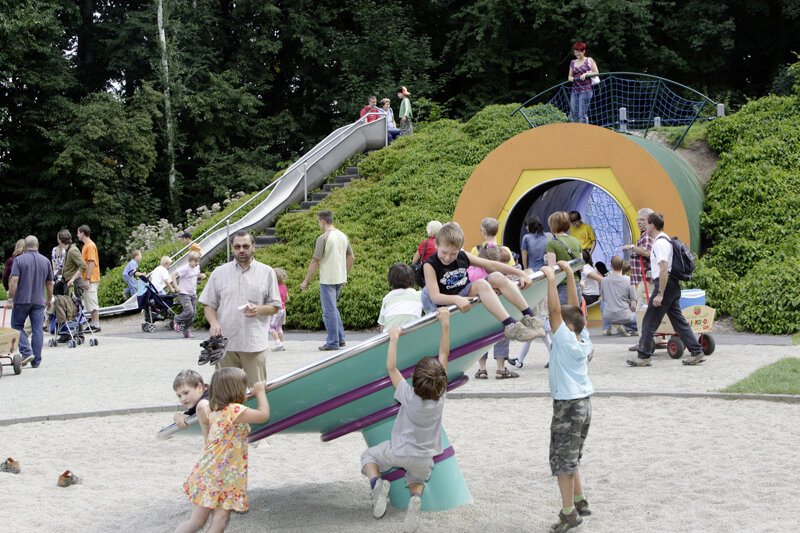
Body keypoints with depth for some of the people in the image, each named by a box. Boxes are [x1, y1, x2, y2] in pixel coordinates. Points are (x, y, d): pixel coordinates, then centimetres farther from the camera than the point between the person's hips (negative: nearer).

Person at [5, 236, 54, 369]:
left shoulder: (19, 260, -5)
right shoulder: (45, 261, 6)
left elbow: (14, 280, -14)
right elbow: (49, 283, 11)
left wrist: (10, 299, -11)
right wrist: (49, 299, 21)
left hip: (21, 300, -3)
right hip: (39, 301, 3)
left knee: (17, 326, 10)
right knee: (37, 330, 4)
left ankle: (26, 352, -7)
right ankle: (36, 361, 5)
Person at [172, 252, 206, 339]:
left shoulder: (197, 267, 8)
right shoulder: (185, 268, -16)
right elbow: (174, 274, -17)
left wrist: (201, 275, 5)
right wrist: (176, 286, -21)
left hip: (193, 294, 8)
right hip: (184, 293, -8)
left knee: (193, 313, 5)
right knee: (189, 311, -20)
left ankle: (186, 331, 16)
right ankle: (177, 320, 8)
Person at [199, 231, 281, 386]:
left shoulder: (267, 273, 8)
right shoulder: (219, 273, 11)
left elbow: (275, 307, 9)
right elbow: (208, 305, 12)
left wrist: (258, 309, -12)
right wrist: (213, 322, -8)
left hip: (255, 343, -1)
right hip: (225, 342, 1)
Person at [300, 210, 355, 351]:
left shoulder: (323, 238, -15)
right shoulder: (343, 236, 8)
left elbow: (315, 262, -14)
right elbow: (351, 257, 16)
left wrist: (305, 281, -7)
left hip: (327, 280, -8)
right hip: (340, 278, 8)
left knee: (329, 310, -1)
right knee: (332, 308, 20)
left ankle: (332, 343, 3)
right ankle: (340, 339, 19)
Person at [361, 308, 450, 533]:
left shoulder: (409, 396, -26)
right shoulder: (440, 397, -18)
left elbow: (391, 368, -18)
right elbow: (444, 356, -14)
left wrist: (394, 338, -13)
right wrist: (445, 324, -13)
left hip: (399, 452, -2)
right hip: (424, 459, 2)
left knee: (368, 455, 23)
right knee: (417, 479, 31)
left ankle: (377, 483, -10)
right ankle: (416, 497, -7)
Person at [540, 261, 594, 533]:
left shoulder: (566, 340, -14)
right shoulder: (584, 339, 5)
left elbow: (555, 310, -21)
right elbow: (573, 307, 9)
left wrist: (551, 278, -18)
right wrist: (568, 273, 9)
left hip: (568, 406, -8)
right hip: (583, 403, 8)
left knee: (562, 459, -2)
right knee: (570, 458, 19)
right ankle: (580, 501, 24)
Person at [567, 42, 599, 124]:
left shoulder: (589, 60, 4)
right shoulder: (573, 62, 18)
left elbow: (596, 73, 2)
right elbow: (570, 75, 22)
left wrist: (586, 74, -13)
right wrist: (570, 78, -1)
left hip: (585, 90, -5)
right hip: (574, 90, 5)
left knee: (582, 114, -9)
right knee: (573, 113, 0)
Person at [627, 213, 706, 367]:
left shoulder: (660, 243, -15)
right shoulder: (665, 240, 16)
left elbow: (664, 269, -22)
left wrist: (660, 294, -23)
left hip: (665, 284, -10)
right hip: (674, 285, 10)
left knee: (649, 321, -3)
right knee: (678, 321, 10)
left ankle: (643, 356, 2)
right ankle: (696, 352, 8)